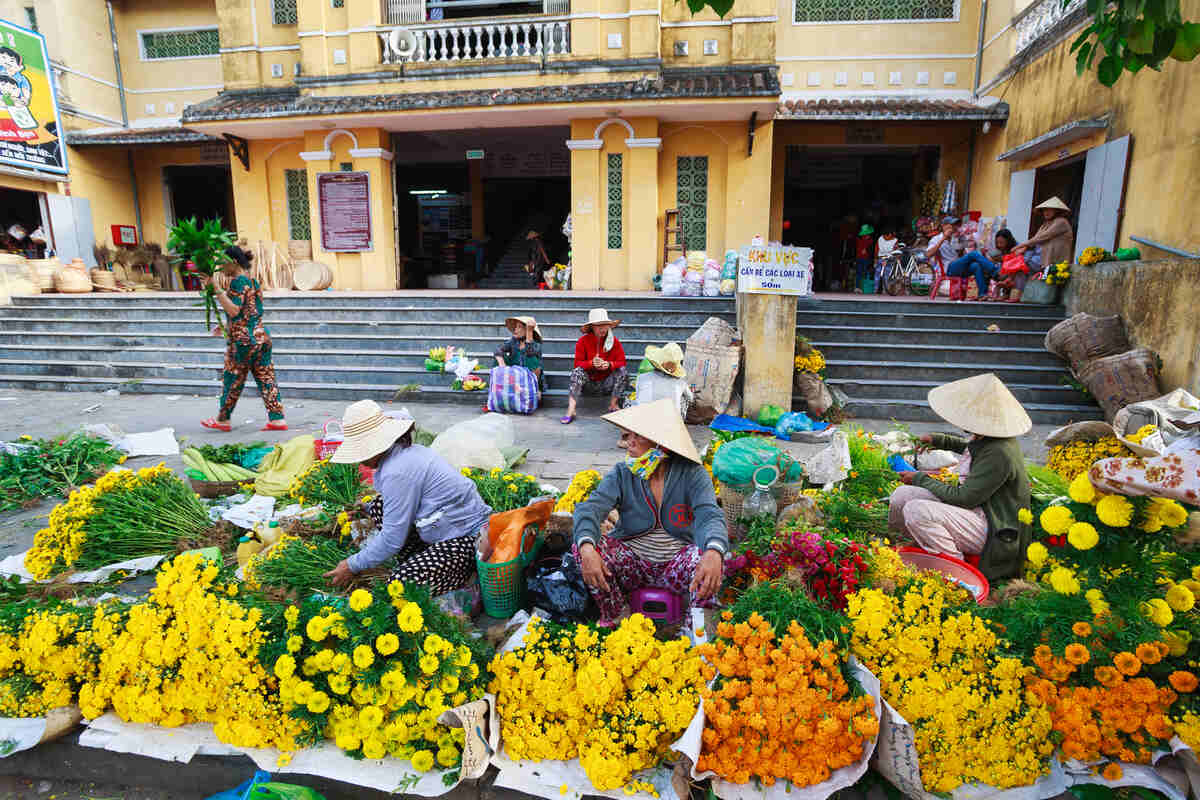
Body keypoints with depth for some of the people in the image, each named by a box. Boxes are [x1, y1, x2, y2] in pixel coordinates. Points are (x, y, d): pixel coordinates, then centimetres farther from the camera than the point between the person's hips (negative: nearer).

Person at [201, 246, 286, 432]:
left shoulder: (238, 281, -12)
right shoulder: (253, 281, 15)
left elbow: (233, 310, -21)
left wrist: (216, 289, -22)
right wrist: (227, 327, 27)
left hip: (243, 340, -8)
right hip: (261, 335, 8)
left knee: (232, 380, 6)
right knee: (266, 378, 7)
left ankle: (222, 419, 20)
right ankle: (277, 420, 5)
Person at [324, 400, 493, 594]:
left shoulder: (398, 472, -25)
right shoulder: (405, 451, 5)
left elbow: (393, 539, -19)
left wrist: (353, 566, -7)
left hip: (468, 539, -10)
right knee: (380, 507, 8)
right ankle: (416, 563, 10)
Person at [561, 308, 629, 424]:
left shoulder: (614, 341, -2)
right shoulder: (583, 341, -6)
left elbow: (621, 362, -5)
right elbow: (578, 363, -9)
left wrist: (609, 364, -26)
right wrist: (591, 363, -28)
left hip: (607, 383, 1)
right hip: (588, 383, -1)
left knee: (622, 370, -22)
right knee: (577, 371, -28)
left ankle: (613, 404, -16)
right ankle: (571, 410, -37)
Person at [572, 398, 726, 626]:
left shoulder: (691, 474, -10)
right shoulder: (621, 474, -6)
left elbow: (710, 515, -25)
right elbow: (590, 508, -20)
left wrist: (713, 552, -49)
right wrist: (587, 546, -43)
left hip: (675, 567, -1)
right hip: (631, 562, 2)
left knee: (709, 558, -32)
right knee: (582, 545, -22)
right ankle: (613, 620, -4)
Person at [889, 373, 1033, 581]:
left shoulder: (999, 454, -26)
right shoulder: (990, 438, 3)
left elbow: (962, 498, -22)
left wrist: (921, 479, -11)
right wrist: (938, 440, 19)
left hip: (995, 533, -9)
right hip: (978, 508, 9)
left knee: (917, 511, -29)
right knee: (901, 495, -4)